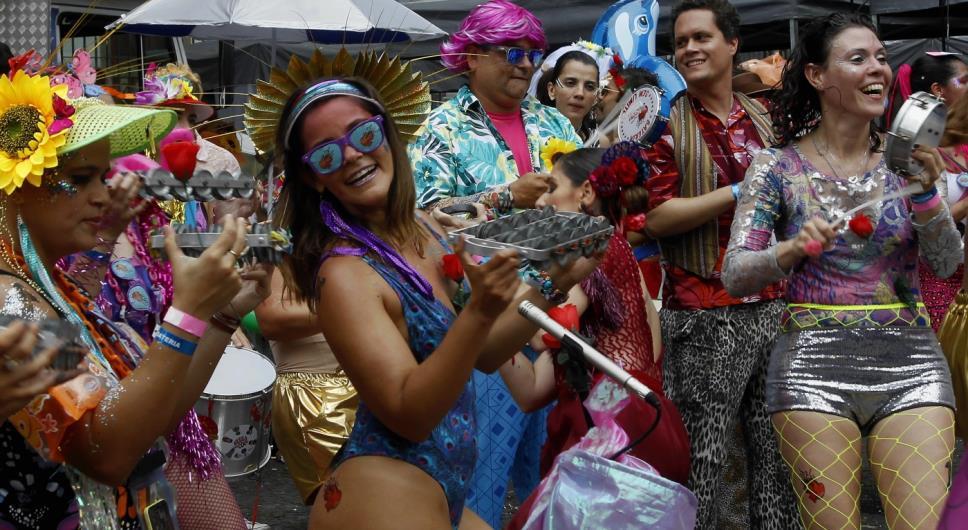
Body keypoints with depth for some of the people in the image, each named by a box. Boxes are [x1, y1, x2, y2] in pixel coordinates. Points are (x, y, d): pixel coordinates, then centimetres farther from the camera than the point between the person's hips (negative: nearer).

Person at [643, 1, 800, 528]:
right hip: (703, 315, -5)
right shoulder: (666, 124, -2)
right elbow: (655, 218, -12)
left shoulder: (764, 120, 13)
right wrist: (741, 192, -15)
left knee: (778, 451, 12)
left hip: (771, 306, 5)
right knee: (702, 459, 0)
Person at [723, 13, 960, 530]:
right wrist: (792, 250, -22)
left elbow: (946, 264, 1)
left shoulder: (904, 158, 6)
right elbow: (735, 276, -3)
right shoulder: (778, 167, 0)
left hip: (910, 358, 2)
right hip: (813, 362, -2)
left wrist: (925, 192, -15)